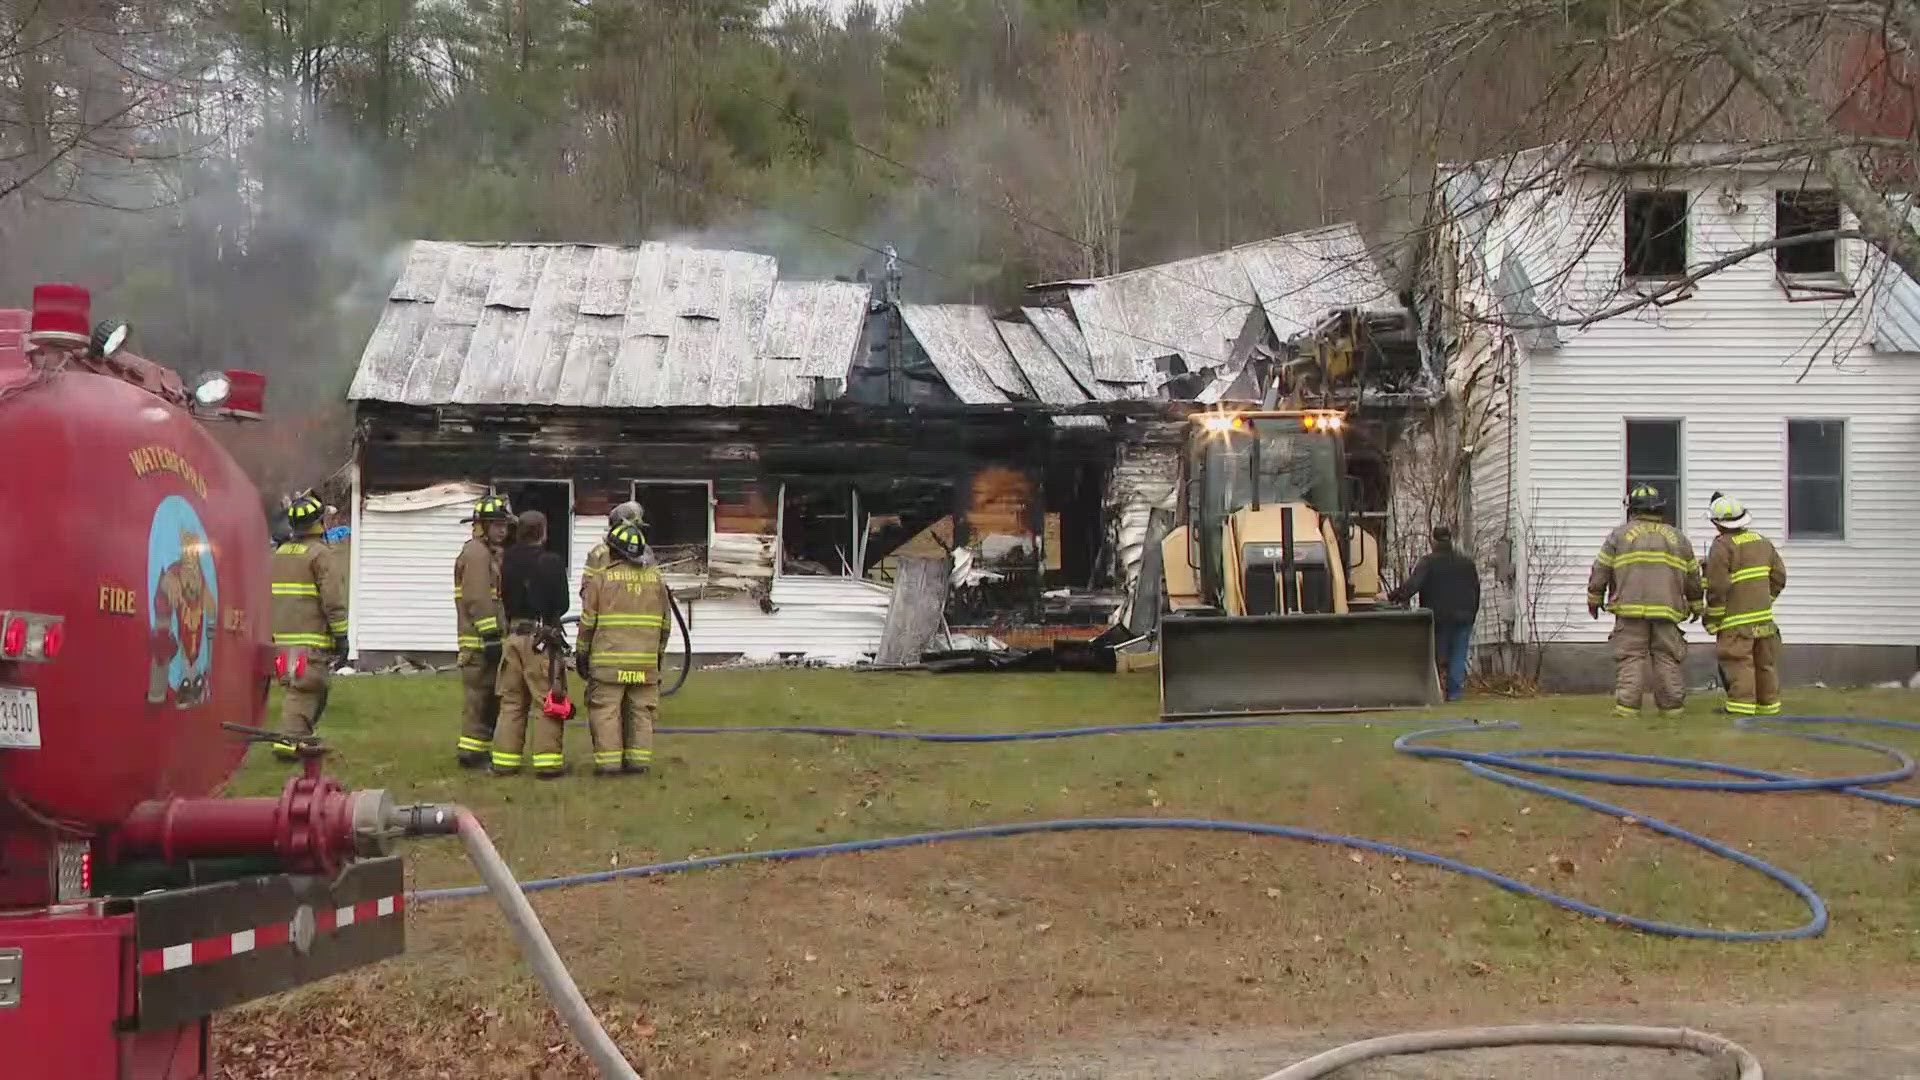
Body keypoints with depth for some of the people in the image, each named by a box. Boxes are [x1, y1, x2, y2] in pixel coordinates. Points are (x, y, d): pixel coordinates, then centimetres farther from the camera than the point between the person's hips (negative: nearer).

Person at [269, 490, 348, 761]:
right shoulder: (322, 554, -9)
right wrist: (341, 637, -9)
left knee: (309, 688, 17)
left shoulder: (279, 553, 16)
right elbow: (333, 600, -13)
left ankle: (299, 738, 17)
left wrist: (275, 633, 27)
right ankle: (288, 741, -17)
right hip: (312, 640, -8)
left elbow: (271, 596, 22)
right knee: (303, 691, -9)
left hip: (283, 637, 8)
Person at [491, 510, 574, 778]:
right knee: (546, 701, -1)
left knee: (511, 701, 13)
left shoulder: (508, 561, 4)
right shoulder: (552, 562, -11)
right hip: (542, 636, -5)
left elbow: (503, 598, 12)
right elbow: (562, 605, -7)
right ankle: (548, 760, -2)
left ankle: (505, 759, 14)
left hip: (514, 634, 5)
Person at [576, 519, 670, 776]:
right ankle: (639, 758, 10)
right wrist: (659, 653, 24)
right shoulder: (655, 578, 8)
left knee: (606, 710, 0)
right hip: (646, 660, 4)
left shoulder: (602, 578, -4)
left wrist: (581, 654, 8)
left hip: (609, 660, -4)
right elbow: (664, 622, 14)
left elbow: (588, 621, -1)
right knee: (641, 711, 9)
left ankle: (608, 760, -2)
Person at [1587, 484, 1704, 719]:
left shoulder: (1620, 534, 4)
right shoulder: (1677, 537, 13)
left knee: (1630, 658, -1)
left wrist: (1594, 599, 14)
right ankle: (1671, 705, 6)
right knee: (1667, 658, 6)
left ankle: (1627, 705, -6)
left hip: (1631, 609, -2)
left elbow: (1601, 569, 4)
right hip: (1667, 609, 2)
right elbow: (1693, 576, 18)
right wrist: (1697, 605, 29)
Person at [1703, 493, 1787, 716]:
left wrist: (1712, 621, -7)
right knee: (1765, 662, 13)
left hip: (1736, 619, -7)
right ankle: (1768, 704, 19)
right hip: (1764, 617, 7)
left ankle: (1742, 704, -7)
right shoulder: (1762, 542, 10)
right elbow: (1779, 576, 14)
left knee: (1738, 664, -5)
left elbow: (1718, 588, -15)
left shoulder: (1722, 546, -13)